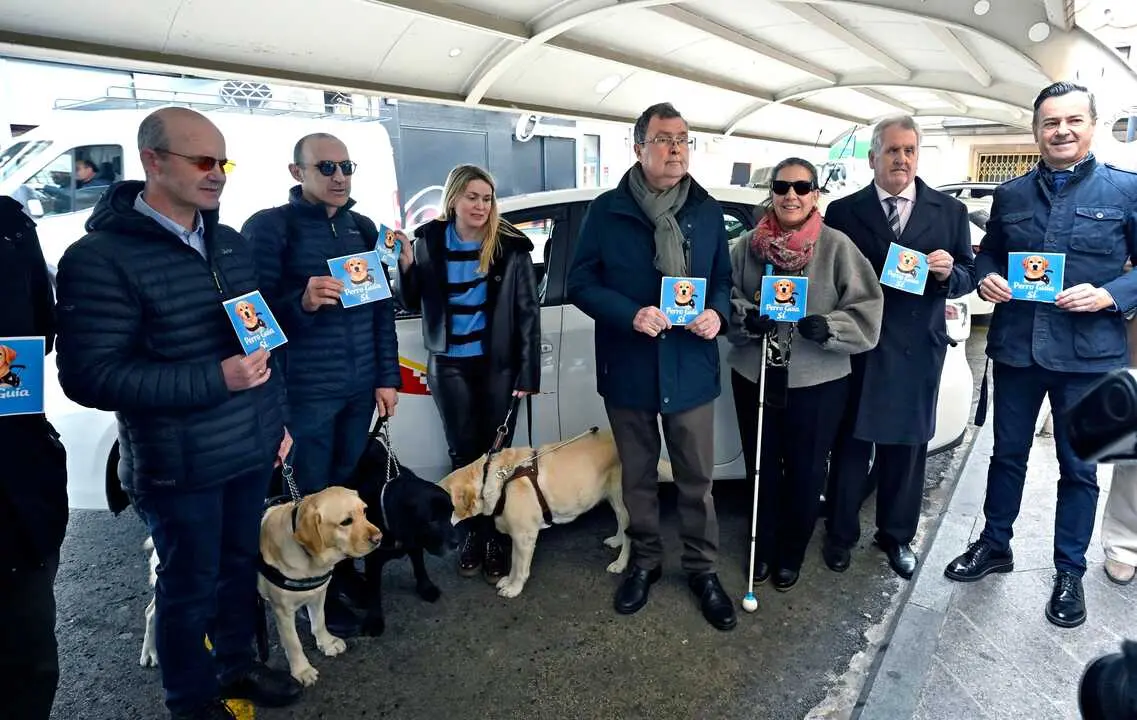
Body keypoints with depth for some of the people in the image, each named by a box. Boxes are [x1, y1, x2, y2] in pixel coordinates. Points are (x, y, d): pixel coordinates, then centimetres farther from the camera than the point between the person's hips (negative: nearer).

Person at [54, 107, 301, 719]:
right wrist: (216, 379, -23)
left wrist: (276, 417, 14)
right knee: (190, 586, 11)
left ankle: (235, 666, 42)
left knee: (242, 564, 19)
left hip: (251, 451, 6)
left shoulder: (230, 243, 8)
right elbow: (89, 375, -19)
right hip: (179, 466, -6)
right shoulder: (101, 257, -15)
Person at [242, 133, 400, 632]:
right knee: (314, 493, 6)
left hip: (360, 387, 5)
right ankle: (321, 592, 24)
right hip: (304, 390, -5)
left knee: (349, 485, 16)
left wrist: (387, 377, 7)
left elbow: (383, 306, 11)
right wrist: (301, 301, -30)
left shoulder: (362, 227, 9)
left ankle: (344, 568, 36)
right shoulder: (269, 227, -7)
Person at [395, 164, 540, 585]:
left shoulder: (511, 245, -8)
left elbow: (528, 312, -6)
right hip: (449, 365, 2)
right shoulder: (428, 241, -2)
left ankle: (495, 538, 19)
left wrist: (528, 372, -10)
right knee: (463, 452, 11)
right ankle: (472, 533, 27)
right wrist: (406, 266, -14)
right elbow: (413, 304, 5)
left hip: (499, 364, -2)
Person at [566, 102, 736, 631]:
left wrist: (717, 313, -10)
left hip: (691, 368, 2)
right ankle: (644, 561, 35)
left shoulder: (708, 211, 6)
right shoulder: (607, 211, -4)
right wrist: (630, 314, -21)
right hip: (628, 369, -1)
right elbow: (580, 282, -6)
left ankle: (702, 568, 29)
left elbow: (724, 277, 12)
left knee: (697, 478, 10)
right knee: (638, 476, 15)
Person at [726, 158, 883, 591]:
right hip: (754, 377, 2)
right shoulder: (748, 246, 1)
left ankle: (792, 554, 35)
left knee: (806, 473, 11)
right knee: (762, 468, 15)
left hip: (818, 382, -2)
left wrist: (829, 327, -22)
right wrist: (746, 317, -16)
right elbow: (725, 298, 4)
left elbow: (867, 309, -6)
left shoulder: (837, 246, -6)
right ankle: (764, 548, 37)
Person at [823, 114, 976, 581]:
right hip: (857, 347, -2)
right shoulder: (843, 212, 1)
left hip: (918, 350, 2)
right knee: (851, 446, 7)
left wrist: (949, 273, -15)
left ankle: (897, 536, 30)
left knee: (907, 449, 12)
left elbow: (968, 277, 6)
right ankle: (841, 534, 25)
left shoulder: (950, 212, 6)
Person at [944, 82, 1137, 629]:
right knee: (1007, 454, 16)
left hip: (1088, 353, -2)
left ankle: (1069, 572, 26)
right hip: (1016, 348, 3)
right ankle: (994, 545, 34)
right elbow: (988, 254, 16)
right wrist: (987, 278, -5)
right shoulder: (1010, 195, 8)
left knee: (1078, 467, 9)